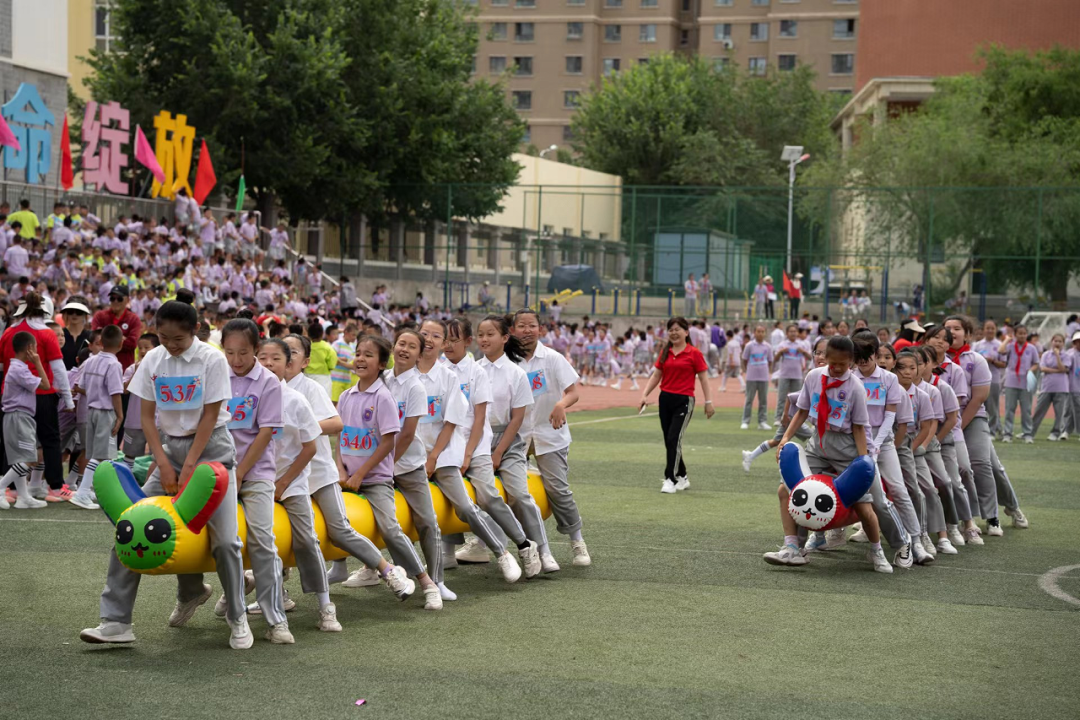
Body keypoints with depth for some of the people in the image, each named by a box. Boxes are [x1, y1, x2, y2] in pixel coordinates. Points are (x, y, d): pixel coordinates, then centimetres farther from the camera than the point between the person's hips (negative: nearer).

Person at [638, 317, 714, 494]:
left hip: (684, 401, -6)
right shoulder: (665, 352, 10)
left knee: (674, 439, -14)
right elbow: (656, 375, 13)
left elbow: (703, 378, -3)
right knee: (669, 441, 10)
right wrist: (645, 394, 3)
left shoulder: (694, 353, -4)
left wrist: (708, 402, -7)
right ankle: (682, 478, 24)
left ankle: (671, 480, -11)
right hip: (665, 399, 6)